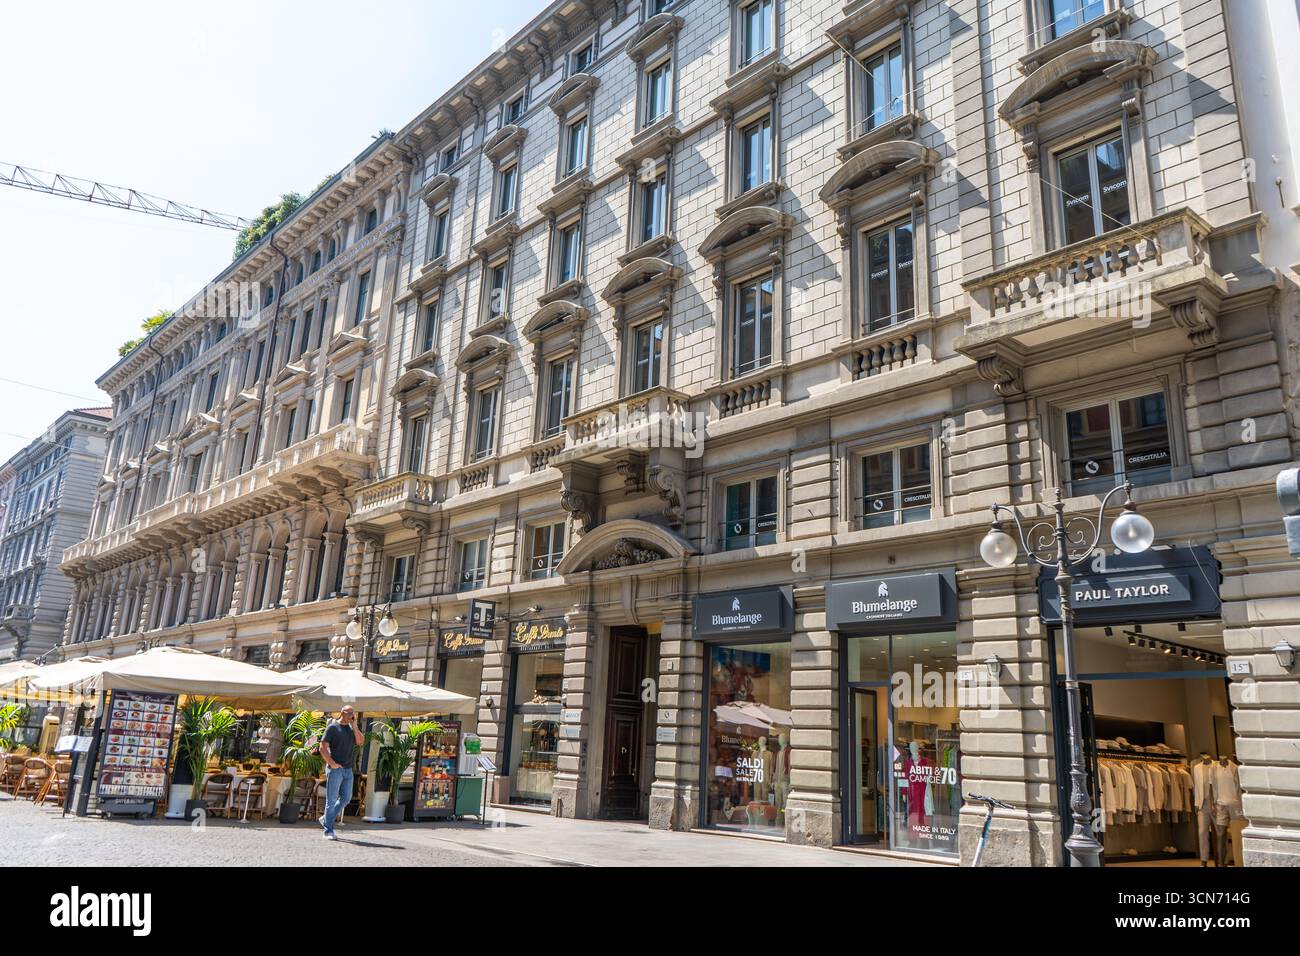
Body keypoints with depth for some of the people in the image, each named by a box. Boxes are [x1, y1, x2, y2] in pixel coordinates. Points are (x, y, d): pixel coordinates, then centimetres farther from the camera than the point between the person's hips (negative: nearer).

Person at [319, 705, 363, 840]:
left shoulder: (352, 728, 14)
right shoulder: (333, 728, -3)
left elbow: (360, 741, -1)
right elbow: (323, 747, -8)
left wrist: (354, 725, -3)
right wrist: (332, 763, -17)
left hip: (348, 769, 6)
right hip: (335, 768, -6)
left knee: (346, 798, 10)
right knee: (332, 800, -2)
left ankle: (326, 819, 26)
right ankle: (328, 831, 3)